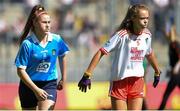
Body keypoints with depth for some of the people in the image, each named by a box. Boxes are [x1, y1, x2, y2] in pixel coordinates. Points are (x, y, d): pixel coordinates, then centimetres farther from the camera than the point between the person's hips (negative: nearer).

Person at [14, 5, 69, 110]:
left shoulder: (56, 40, -6)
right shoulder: (27, 44, -16)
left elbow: (62, 56, 16)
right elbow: (21, 70, -15)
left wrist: (63, 79, 21)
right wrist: (36, 89, -21)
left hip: (50, 84, 1)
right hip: (29, 85, -1)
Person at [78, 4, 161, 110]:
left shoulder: (147, 35, 1)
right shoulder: (122, 35, -16)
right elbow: (101, 52, -16)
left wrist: (157, 72, 34)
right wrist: (87, 75, -21)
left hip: (137, 81, 4)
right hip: (119, 81, -4)